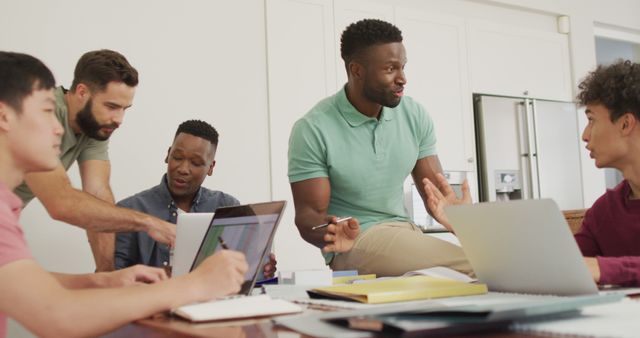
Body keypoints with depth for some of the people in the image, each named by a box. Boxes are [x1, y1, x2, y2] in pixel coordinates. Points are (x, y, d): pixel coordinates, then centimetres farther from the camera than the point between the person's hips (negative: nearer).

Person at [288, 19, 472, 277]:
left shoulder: (415, 116, 1)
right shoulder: (313, 129, -14)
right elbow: (309, 215, -11)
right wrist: (331, 233, -35)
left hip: (405, 230, 6)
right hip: (356, 241, -6)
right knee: (477, 265, -25)